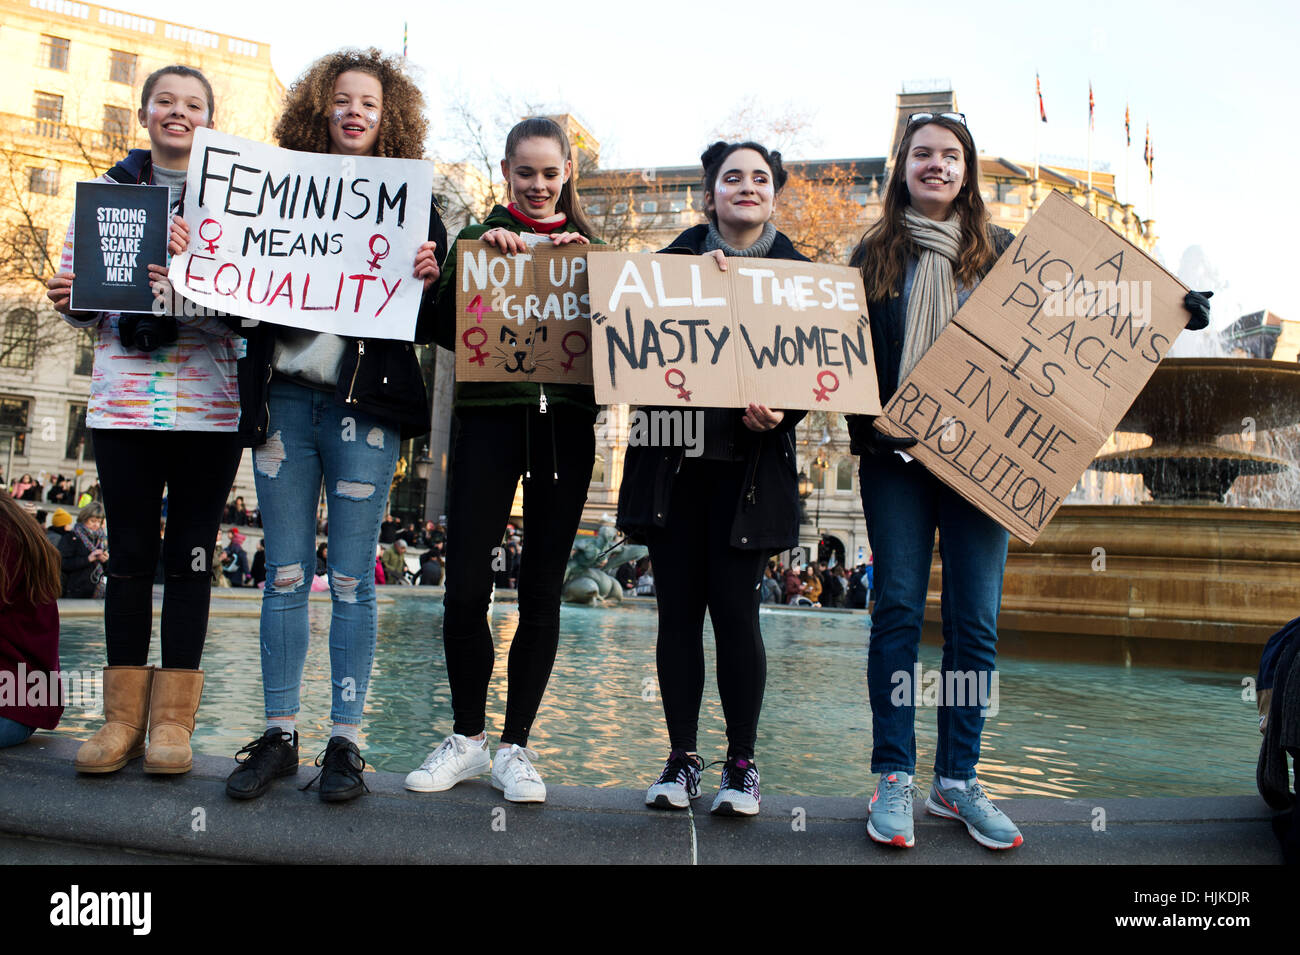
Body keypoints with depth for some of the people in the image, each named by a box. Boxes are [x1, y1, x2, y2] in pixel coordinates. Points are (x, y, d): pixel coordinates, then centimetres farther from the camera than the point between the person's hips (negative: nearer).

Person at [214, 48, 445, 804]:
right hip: (284, 394, 3)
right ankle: (280, 735, 16)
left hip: (366, 403, -2)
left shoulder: (412, 204, 7)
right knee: (285, 574, 6)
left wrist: (427, 279, -16)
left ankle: (346, 741, 11)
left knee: (352, 580, 1)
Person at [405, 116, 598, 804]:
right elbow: (446, 331, 0)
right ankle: (466, 736, 15)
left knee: (541, 591, 2)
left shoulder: (588, 246, 15)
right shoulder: (478, 238, 12)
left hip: (565, 422, 1)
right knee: (465, 587, -5)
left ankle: (514, 746, 14)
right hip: (489, 417, -1)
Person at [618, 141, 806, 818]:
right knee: (678, 610, 4)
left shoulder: (796, 271, 8)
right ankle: (682, 758, 17)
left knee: (734, 610, -4)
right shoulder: (679, 256, 11)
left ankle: (742, 763, 12)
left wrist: (779, 412, -16)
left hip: (748, 464, -1)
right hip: (674, 459, 2)